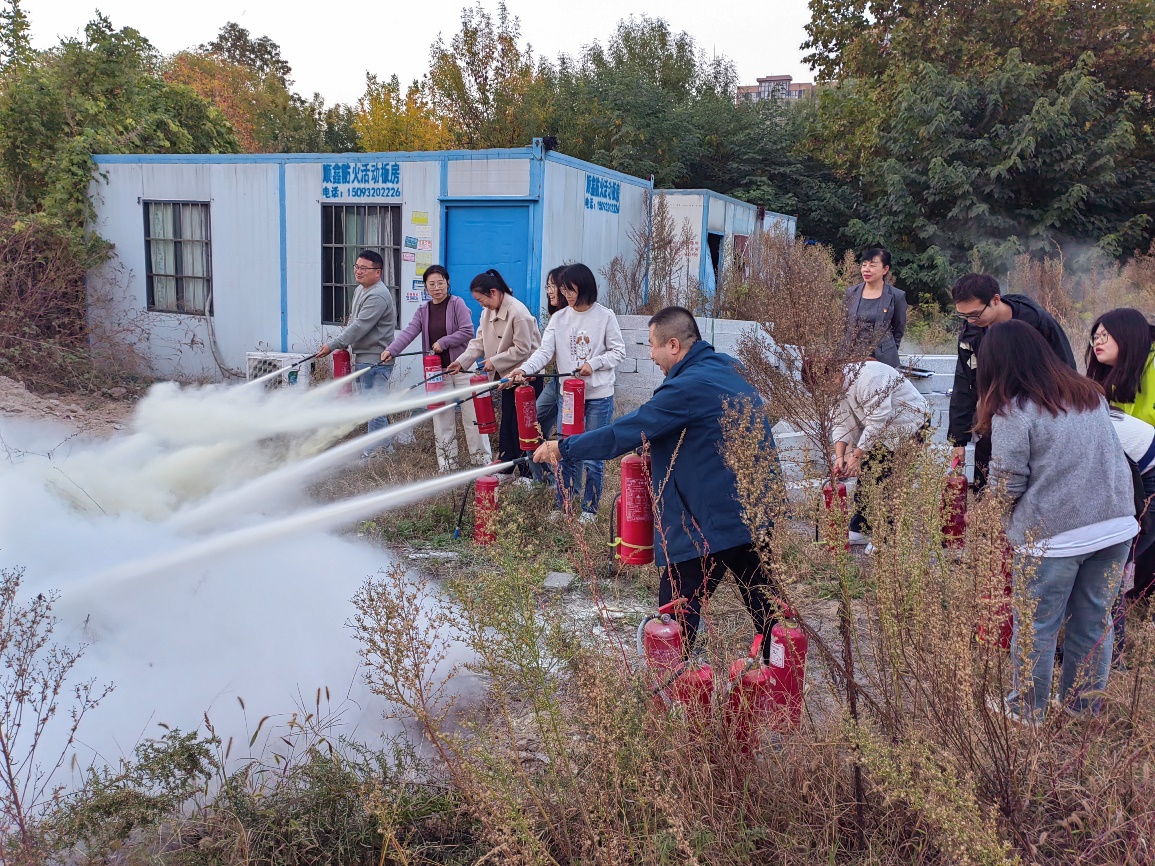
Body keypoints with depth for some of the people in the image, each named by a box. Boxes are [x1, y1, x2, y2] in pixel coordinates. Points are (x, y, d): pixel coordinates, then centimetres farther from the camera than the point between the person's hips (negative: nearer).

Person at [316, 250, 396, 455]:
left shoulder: (378, 296, -19)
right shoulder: (360, 290, 14)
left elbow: (359, 327, -23)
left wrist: (333, 345, -20)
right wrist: (344, 345, 13)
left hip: (375, 361, -11)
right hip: (362, 359, 11)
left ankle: (376, 452, -2)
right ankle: (382, 447, 26)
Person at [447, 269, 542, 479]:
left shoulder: (518, 312, -21)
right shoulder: (487, 312, 5)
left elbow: (522, 349, -20)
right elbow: (479, 342, 5)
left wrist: (495, 361, -17)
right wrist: (462, 361, -8)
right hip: (507, 375, 8)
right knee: (507, 423, 13)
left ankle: (527, 472, 8)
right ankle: (506, 468, 22)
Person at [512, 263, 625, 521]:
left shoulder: (605, 316, -5)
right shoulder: (559, 318, 2)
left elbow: (618, 352, -1)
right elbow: (544, 352, -6)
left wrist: (593, 364, -16)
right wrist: (525, 369, -24)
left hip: (599, 396, -3)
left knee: (593, 456, 3)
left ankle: (590, 509, 18)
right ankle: (562, 506, 21)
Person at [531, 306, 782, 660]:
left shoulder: (690, 386, -19)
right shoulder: (728, 368, 10)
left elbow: (626, 432, -19)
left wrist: (563, 448, -10)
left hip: (712, 523, -9)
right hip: (758, 512, 9)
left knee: (676, 615, 3)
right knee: (765, 606, 17)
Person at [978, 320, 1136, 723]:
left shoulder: (1013, 411, -12)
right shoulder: (1091, 394, 7)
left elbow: (1008, 485, -12)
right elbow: (1115, 453, 15)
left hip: (1053, 536, -6)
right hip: (1117, 526, 6)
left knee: (1037, 629, 10)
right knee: (1094, 624, 17)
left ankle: (1027, 713, 24)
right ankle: (1084, 711, 30)